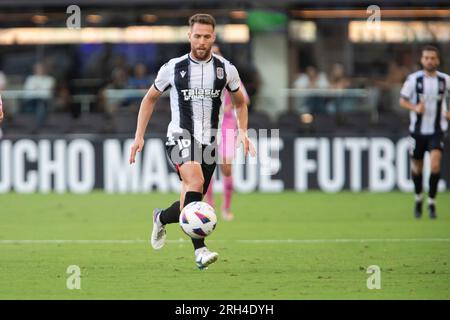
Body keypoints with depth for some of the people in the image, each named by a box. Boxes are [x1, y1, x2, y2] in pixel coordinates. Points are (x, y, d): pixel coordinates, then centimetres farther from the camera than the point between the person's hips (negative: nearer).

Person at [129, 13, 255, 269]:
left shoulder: (225, 69, 3)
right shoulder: (173, 68, -1)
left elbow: (241, 102, 19)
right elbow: (150, 99, 13)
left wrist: (243, 132, 3)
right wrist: (139, 136, 6)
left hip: (209, 142, 3)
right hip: (180, 139, -3)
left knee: (190, 204, 5)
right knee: (195, 182, -31)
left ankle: (161, 218, 40)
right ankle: (200, 250, -34)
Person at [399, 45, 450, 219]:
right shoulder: (413, 79, -5)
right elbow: (402, 100, 2)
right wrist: (415, 108, -17)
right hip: (418, 129, 0)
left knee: (435, 164, -19)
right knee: (417, 168, 9)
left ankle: (432, 203, -9)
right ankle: (418, 198, 35)